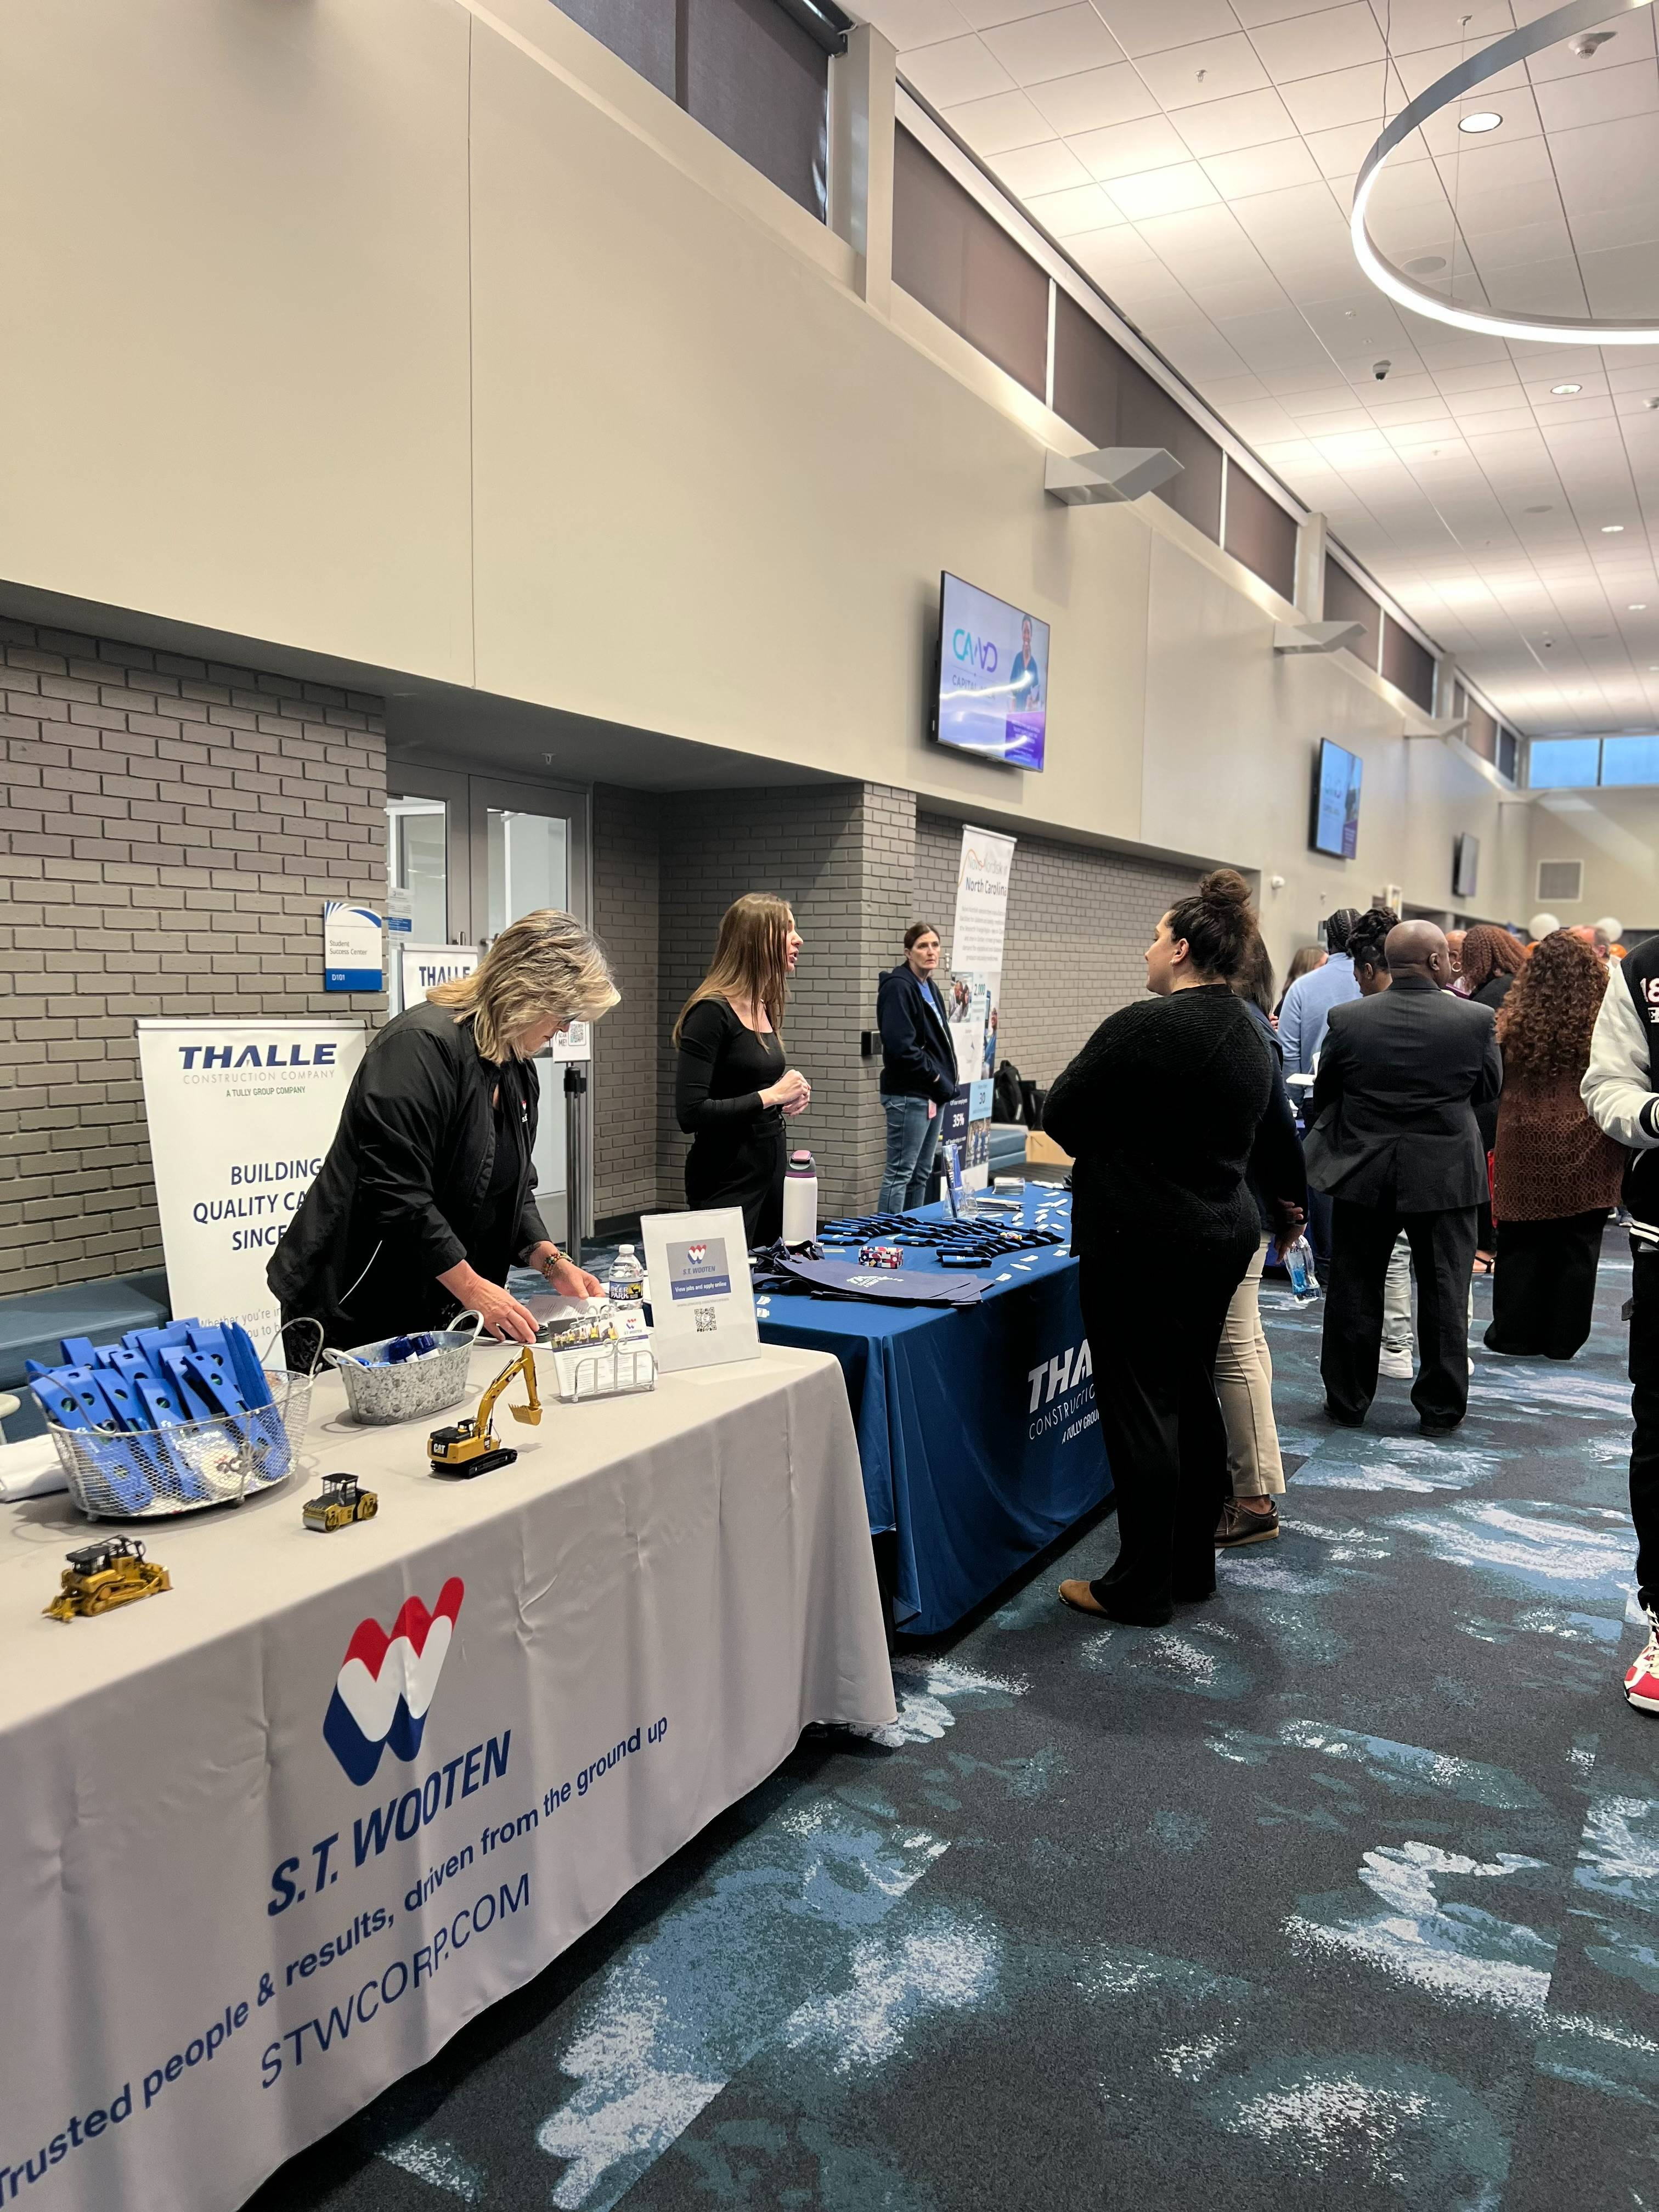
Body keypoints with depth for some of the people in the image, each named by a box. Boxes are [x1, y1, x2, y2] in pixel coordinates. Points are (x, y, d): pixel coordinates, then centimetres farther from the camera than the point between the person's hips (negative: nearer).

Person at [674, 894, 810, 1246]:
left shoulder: (766, 1008, 9)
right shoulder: (712, 1011, -16)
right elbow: (690, 1114, -22)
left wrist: (788, 1098, 4)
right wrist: (769, 1097, -18)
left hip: (771, 1164, 8)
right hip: (727, 1179, -8)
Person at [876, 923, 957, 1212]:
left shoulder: (929, 987, 15)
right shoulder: (898, 987, -13)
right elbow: (900, 1045, -23)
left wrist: (944, 1082, 9)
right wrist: (936, 1077, -15)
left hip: (932, 1094, 10)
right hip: (908, 1095, -10)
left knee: (921, 1173, 14)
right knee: (900, 1172, -6)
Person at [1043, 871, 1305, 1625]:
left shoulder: (1144, 1027, -18)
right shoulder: (1250, 1035, 10)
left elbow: (1060, 1114, -11)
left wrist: (1110, 1145, 9)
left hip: (1142, 1242, -9)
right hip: (1221, 1232, 9)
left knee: (1139, 1407, -1)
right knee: (1193, 1398, 16)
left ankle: (1141, 1585, 8)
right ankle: (1193, 1565, 27)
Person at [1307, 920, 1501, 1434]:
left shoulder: (1348, 1019, -10)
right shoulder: (1476, 1020, -12)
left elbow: (1324, 1092, 2)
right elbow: (1490, 1087, 2)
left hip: (1363, 1174, 1)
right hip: (1446, 1175, -1)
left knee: (1355, 1292, 11)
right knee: (1444, 1294, 11)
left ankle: (1347, 1400, 20)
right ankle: (1440, 1408, 19)